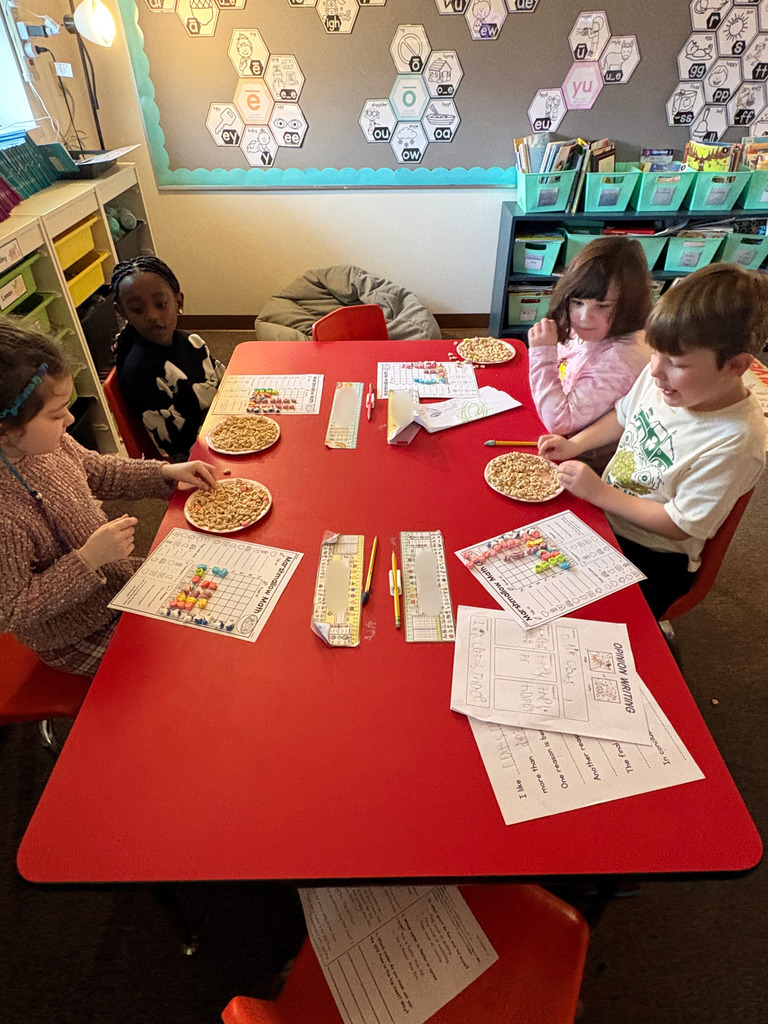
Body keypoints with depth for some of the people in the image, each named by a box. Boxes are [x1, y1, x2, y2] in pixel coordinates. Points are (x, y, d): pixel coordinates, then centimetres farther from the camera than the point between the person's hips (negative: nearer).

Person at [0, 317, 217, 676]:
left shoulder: (44, 442, -13)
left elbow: (98, 471, 7)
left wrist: (168, 471, -2)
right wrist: (88, 559, -34)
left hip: (119, 577, 7)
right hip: (80, 639, -7)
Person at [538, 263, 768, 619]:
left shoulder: (734, 442, -26)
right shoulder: (658, 376, -8)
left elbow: (679, 525, -20)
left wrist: (600, 493, -22)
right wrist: (575, 445, -1)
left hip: (652, 560, -6)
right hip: (602, 511, 7)